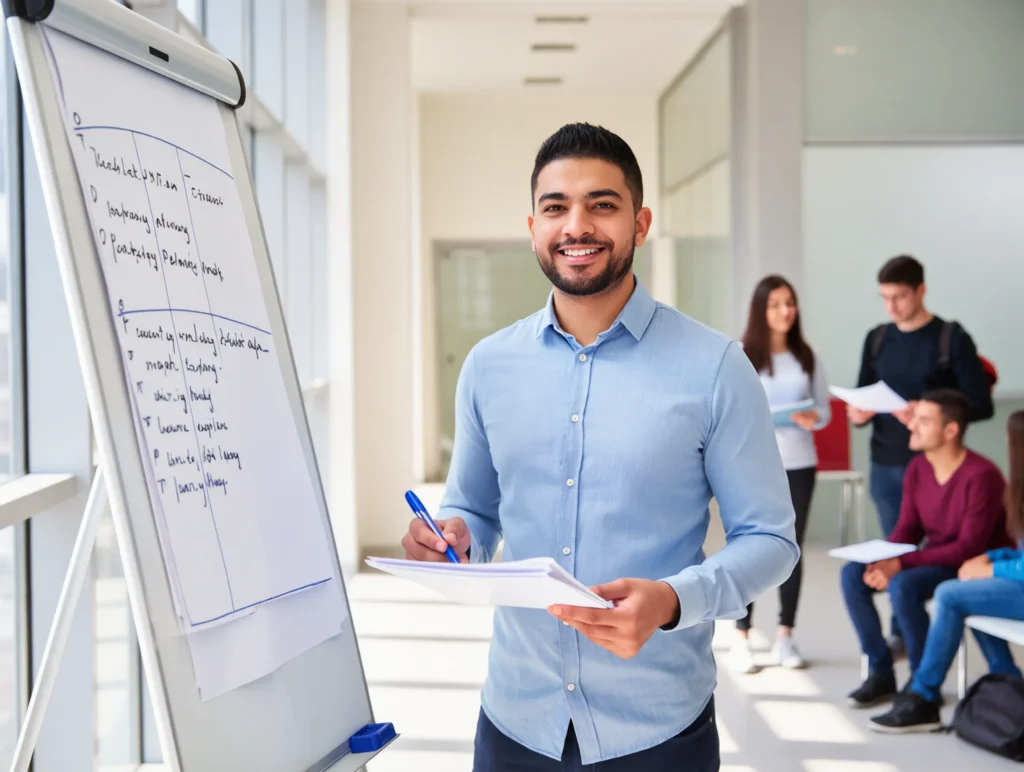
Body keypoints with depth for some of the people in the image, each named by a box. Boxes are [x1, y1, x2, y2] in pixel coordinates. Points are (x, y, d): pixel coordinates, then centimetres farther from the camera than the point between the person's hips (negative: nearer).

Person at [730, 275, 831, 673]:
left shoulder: (806, 357, 8)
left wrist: (811, 418, -12)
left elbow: (824, 409, 9)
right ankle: (742, 639, 5)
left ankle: (785, 637, 16)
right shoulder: (741, 356, -3)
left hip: (799, 463, 4)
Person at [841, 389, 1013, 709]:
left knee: (903, 585, -33)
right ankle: (880, 672, -1)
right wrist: (884, 562, -16)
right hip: (933, 560, 8)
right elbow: (907, 528, 6)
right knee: (852, 574, -10)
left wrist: (902, 563, -29)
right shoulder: (917, 469, -1)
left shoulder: (981, 476, -22)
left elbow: (970, 547, -25)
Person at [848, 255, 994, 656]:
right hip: (885, 466, 4)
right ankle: (900, 633, 19)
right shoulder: (876, 339, 10)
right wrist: (858, 414, -10)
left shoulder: (953, 339, -4)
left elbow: (981, 405, -8)